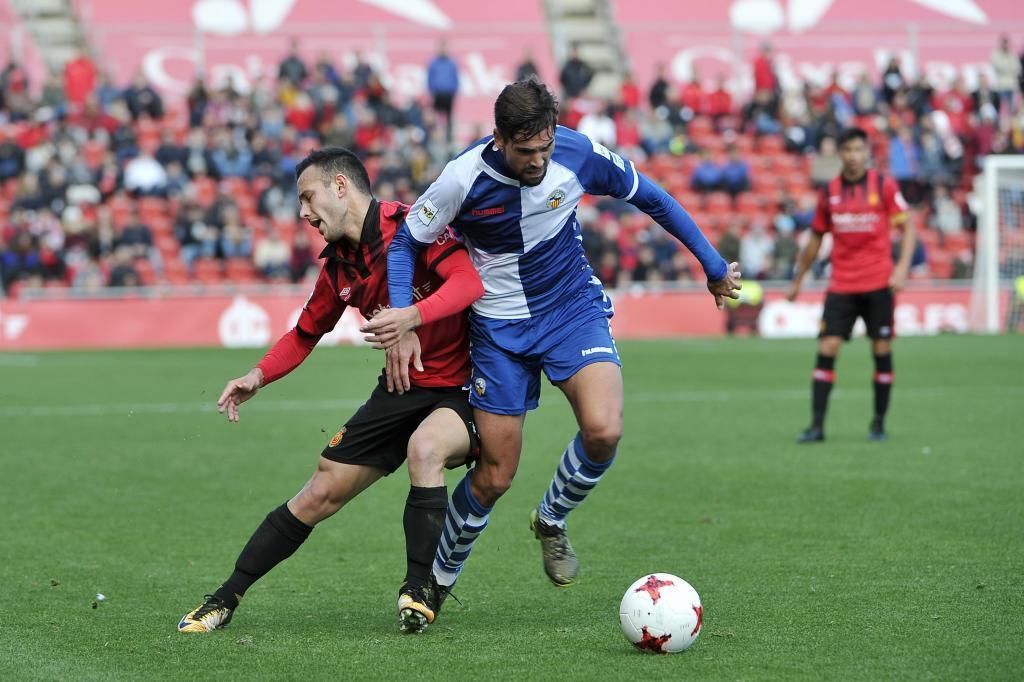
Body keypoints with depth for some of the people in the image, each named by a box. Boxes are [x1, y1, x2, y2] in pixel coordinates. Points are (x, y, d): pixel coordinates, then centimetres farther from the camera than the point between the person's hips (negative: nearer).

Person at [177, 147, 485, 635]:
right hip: (403, 389, 7)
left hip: (462, 388, -6)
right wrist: (259, 376, 2)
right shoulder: (338, 266, 6)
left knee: (424, 446, -37)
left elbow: (470, 281, -31)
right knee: (320, 493, 3)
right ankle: (225, 600, 15)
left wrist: (411, 316, -45)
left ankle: (420, 591, -24)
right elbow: (305, 334, 19)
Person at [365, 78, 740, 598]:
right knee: (495, 476, -1)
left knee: (603, 430, -25)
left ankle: (551, 520, 6)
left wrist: (714, 266, 10)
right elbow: (407, 240, -6)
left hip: (573, 307, 1)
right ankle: (438, 576, 26)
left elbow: (650, 198, 2)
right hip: (499, 326, -1)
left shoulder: (579, 155, -16)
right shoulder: (463, 178, -21)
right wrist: (402, 316, -24)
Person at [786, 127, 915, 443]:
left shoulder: (884, 185, -1)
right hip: (841, 284, 2)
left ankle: (879, 423, 13)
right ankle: (817, 425, -6)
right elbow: (815, 238, 17)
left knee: (882, 350, 0)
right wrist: (797, 281, 20)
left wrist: (902, 268, -14)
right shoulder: (829, 192, 7)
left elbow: (907, 227, 0)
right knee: (826, 349, -7)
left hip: (878, 283, -2)